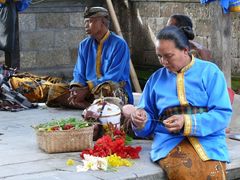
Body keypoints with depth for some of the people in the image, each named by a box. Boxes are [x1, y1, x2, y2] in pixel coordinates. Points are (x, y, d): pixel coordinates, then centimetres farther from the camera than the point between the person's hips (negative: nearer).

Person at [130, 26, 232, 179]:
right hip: (169, 140, 1)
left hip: (207, 139, -1)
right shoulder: (156, 78, 16)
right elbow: (149, 124, 19)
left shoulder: (209, 72, 6)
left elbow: (223, 114, -4)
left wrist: (187, 123, -17)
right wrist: (141, 122, -6)